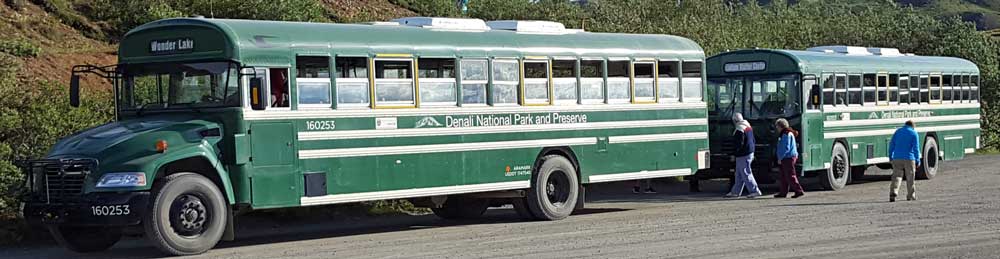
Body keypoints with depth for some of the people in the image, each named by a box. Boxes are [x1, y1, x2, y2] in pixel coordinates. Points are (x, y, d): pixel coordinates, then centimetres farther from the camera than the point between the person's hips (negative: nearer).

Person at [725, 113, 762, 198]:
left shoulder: (739, 130, -19)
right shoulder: (748, 127, 11)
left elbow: (739, 144, -24)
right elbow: (753, 141, 18)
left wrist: (734, 154, -13)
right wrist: (752, 152, 24)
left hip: (743, 156, -10)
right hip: (750, 153, 10)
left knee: (746, 174, -4)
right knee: (739, 175, 15)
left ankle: (755, 191, -5)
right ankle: (735, 192, 21)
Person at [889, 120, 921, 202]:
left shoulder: (897, 131, 9)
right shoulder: (914, 133, -1)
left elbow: (891, 145, 8)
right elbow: (916, 148, -6)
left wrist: (891, 157, 15)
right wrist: (917, 160, -1)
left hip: (897, 158, 2)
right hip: (909, 158, -2)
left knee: (896, 176, 0)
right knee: (910, 178, 10)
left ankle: (893, 193, -18)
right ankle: (911, 195, 17)